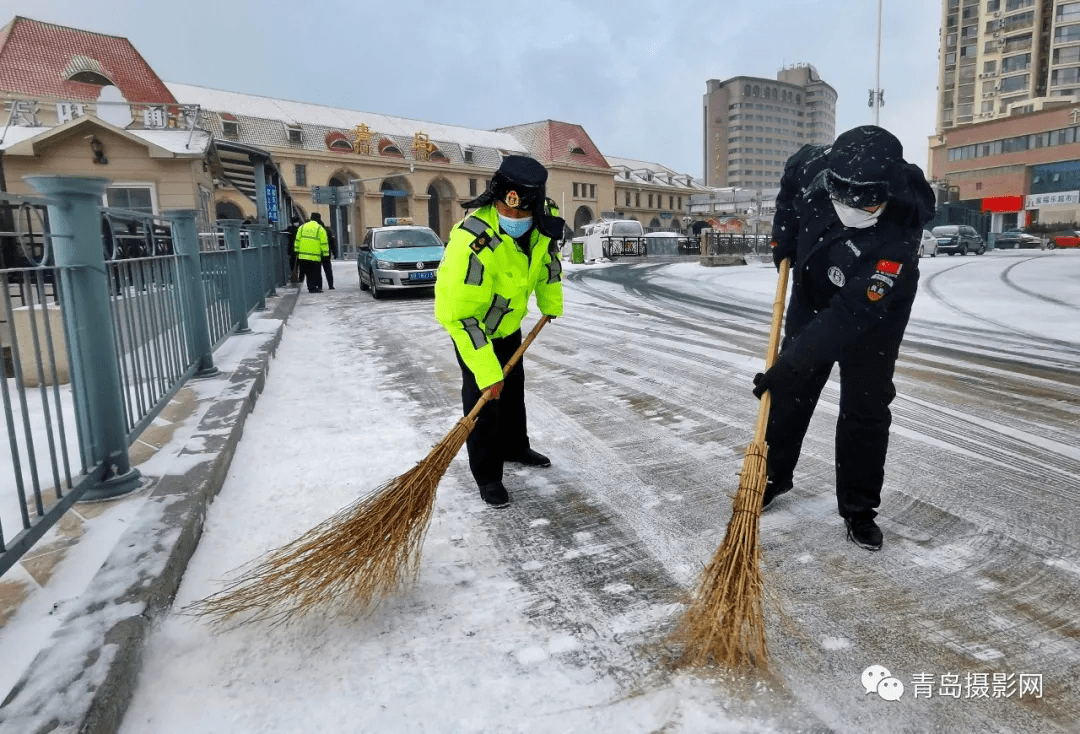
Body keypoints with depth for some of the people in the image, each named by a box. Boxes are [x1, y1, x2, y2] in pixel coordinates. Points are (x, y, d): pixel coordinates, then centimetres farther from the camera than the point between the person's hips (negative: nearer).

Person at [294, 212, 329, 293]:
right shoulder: (320, 229, -2)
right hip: (315, 256, -3)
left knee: (309, 273, 8)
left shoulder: (302, 227, 11)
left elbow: (297, 240, 11)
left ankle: (311, 288, 5)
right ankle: (318, 287, 4)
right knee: (316, 273, 5)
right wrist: (326, 254, 1)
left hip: (303, 255, 3)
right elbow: (324, 243, -4)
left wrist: (297, 251, 16)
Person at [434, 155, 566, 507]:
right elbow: (457, 314, -39)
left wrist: (551, 304, 12)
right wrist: (486, 372, -39)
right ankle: (487, 475, 13)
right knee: (482, 396, -5)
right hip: (469, 323, -7)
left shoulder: (544, 221, -20)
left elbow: (548, 259, 4)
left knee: (513, 387, 21)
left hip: (509, 321, 7)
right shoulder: (472, 242, -41)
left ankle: (514, 447, 43)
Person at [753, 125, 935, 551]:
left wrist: (787, 365, -38)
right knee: (790, 393, 11)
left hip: (873, 318, -4)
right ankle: (773, 478, 29)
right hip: (811, 301, 4)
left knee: (866, 410, 1)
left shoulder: (896, 243, -39)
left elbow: (849, 316, -38)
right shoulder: (815, 166, -26)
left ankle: (858, 508, 18)